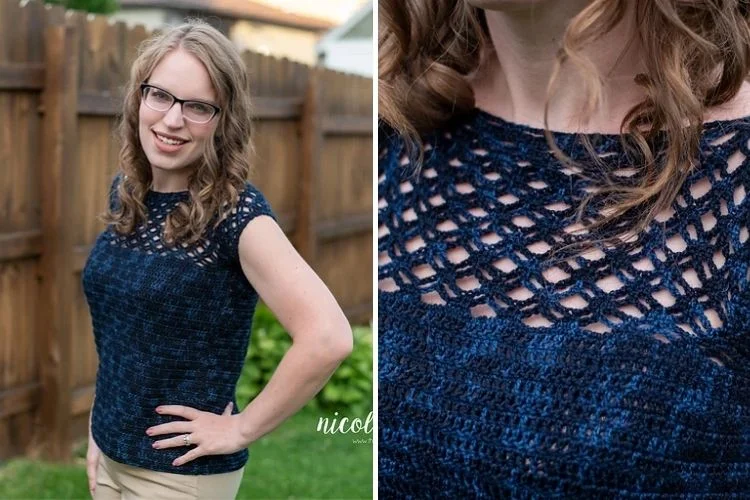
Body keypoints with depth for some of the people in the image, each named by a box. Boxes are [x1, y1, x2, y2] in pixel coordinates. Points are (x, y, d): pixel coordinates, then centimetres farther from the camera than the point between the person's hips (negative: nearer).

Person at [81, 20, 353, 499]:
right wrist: (100, 427, 12)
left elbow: (328, 337, -29)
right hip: (109, 455, 6)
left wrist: (242, 430, -21)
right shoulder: (125, 192, 1)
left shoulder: (236, 212, -19)